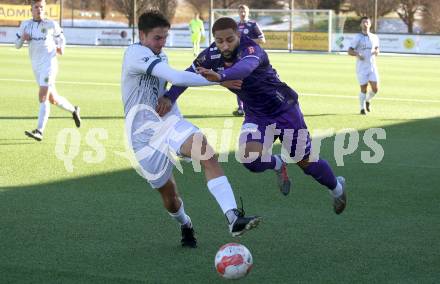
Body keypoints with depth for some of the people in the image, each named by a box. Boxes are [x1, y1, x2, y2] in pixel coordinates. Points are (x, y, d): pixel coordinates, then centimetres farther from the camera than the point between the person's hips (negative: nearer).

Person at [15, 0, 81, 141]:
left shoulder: (51, 25, -2)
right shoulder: (25, 25, 6)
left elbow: (61, 39, 15)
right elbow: (17, 45, 10)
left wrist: (61, 48, -2)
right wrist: (22, 38, -9)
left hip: (49, 64, -5)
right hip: (36, 66, 5)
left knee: (43, 96, -16)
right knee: (53, 99, 14)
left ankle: (39, 131, -20)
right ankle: (73, 110, 41)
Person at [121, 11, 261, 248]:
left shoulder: (160, 57, 15)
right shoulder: (135, 53, -14)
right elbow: (176, 78, -25)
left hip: (169, 123, 6)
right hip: (144, 134, -6)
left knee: (208, 154, -26)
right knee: (169, 196, 3)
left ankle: (233, 219, -38)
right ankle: (185, 226, 39)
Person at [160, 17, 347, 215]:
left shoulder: (250, 49, -32)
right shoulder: (211, 55, -14)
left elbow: (245, 67, -54)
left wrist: (220, 76, -73)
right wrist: (169, 98, -21)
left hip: (284, 109, -4)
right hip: (256, 115, 4)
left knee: (305, 161, 6)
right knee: (250, 159, -24)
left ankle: (337, 188, 39)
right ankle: (278, 165, 13)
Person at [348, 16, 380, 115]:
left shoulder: (374, 37, 9)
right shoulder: (357, 37, -2)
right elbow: (350, 51, -3)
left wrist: (377, 52, -2)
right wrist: (357, 54, -24)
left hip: (372, 67, 3)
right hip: (361, 67, -3)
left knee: (375, 89, -5)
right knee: (363, 89, -3)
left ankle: (367, 100, 25)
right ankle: (362, 108, 15)